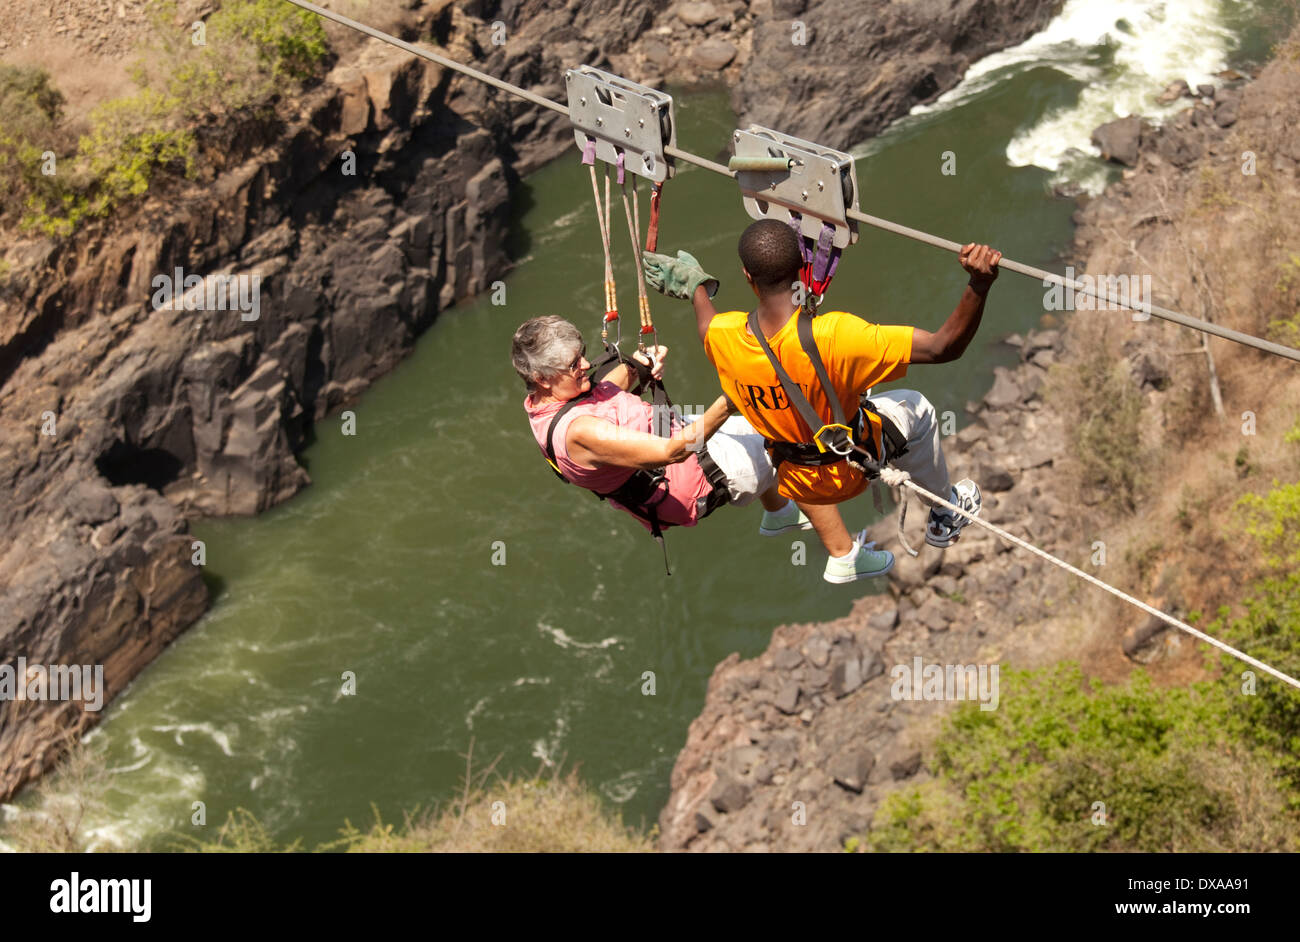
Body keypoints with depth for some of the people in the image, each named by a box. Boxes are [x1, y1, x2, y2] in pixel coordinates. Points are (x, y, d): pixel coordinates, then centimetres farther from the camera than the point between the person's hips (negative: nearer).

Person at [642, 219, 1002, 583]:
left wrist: (694, 285, 21)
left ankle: (840, 553, 50)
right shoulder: (834, 337, -41)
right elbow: (943, 347, -40)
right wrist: (978, 287, -50)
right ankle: (946, 514, 49)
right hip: (853, 463, -3)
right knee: (915, 407, 28)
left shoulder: (722, 337, -28)